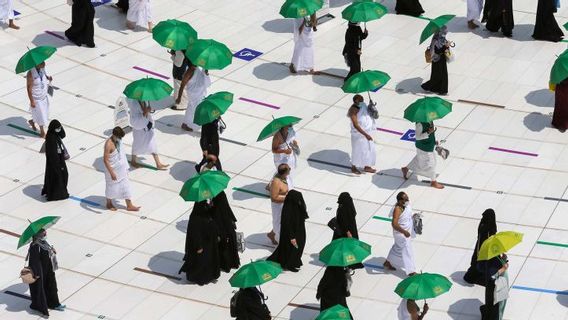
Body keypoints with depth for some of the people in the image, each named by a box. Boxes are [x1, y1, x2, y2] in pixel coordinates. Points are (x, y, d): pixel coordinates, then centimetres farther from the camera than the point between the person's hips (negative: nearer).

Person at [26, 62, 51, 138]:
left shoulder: (42, 69, -9)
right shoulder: (30, 74, -30)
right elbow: (29, 89, -23)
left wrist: (48, 77, -9)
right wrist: (32, 101, -20)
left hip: (44, 96, 7)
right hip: (36, 99, -7)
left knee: (45, 114, 21)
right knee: (41, 116, 8)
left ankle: (32, 122, 47)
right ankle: (42, 132, 30)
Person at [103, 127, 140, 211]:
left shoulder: (118, 141, -3)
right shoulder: (109, 144, -28)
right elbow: (105, 160, -26)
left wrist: (126, 167, 19)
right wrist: (111, 173, -27)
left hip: (121, 169, 8)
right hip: (113, 169, -8)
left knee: (125, 186, 13)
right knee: (112, 187, 12)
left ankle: (129, 205, 23)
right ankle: (109, 204, 35)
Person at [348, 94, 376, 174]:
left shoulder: (363, 105, -4)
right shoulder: (353, 110, -28)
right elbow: (356, 125, -32)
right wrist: (365, 135, -34)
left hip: (366, 132, 8)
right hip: (359, 134, -8)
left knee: (369, 149, 18)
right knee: (357, 150, 8)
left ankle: (366, 167, 36)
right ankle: (353, 168, 30)